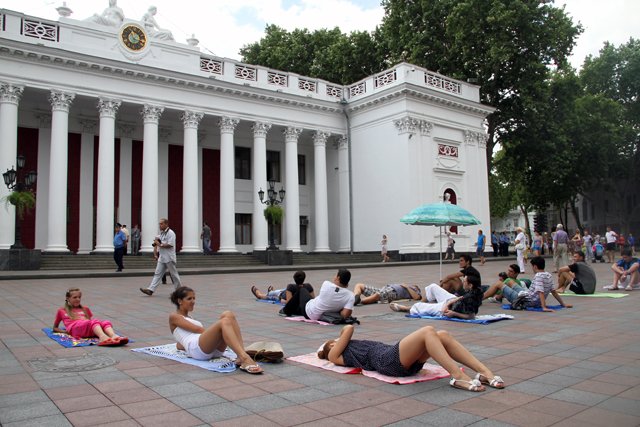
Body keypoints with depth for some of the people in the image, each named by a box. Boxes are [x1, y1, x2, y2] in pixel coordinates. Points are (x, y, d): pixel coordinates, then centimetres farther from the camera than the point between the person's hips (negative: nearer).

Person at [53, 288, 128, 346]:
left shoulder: (85, 309, 36)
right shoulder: (61, 311, 29)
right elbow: (55, 328, 31)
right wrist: (64, 331, 10)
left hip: (89, 329, 4)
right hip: (74, 328, -4)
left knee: (106, 322, -31)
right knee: (94, 321, -38)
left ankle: (114, 336, -62)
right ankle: (103, 336, -69)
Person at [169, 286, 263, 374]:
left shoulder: (190, 318, 37)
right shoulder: (174, 317, 14)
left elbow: (179, 345, 42)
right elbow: (197, 329, 1)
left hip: (214, 349, 7)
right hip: (196, 350, -7)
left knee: (228, 315, -16)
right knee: (224, 322, -32)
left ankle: (241, 358, -34)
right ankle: (245, 359, -54)